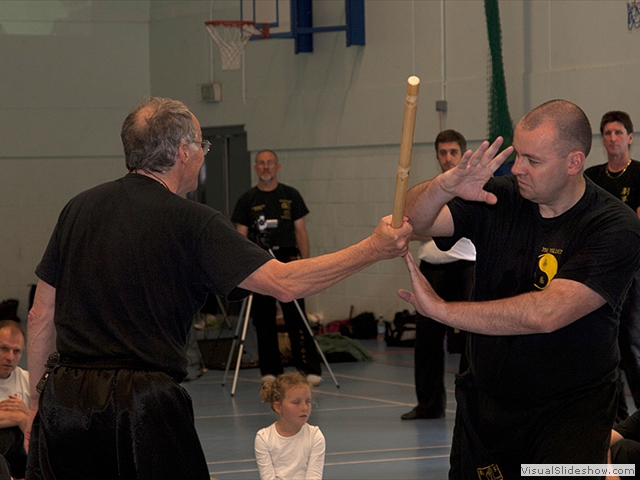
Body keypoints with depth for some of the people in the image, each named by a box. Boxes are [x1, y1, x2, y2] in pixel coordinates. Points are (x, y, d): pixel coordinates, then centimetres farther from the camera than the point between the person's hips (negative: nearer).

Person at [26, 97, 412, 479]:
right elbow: (285, 283, -12)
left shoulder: (80, 208, 10)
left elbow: (42, 316, 13)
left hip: (63, 396, 5)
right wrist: (374, 249, -4)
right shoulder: (193, 223, -5)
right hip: (142, 405, -5)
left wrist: (38, 402, 21)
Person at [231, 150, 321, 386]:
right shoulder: (247, 200, 7)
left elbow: (300, 231, 10)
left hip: (288, 260, -1)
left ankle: (310, 368, -7)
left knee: (297, 318, -7)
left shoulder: (291, 195, 9)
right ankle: (270, 371, 10)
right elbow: (241, 236, 6)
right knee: (263, 320, 3)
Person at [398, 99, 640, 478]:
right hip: (484, 402, 5)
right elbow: (414, 219, -9)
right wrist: (445, 186, -31)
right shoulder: (498, 199, -2)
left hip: (570, 414, -4)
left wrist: (441, 309, -25)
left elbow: (546, 313, -28)